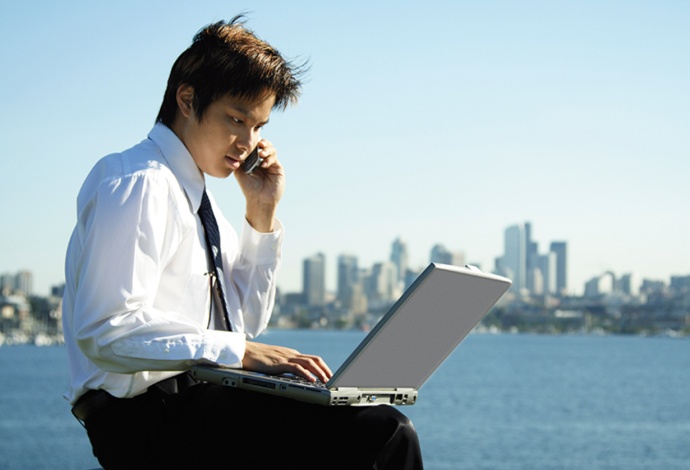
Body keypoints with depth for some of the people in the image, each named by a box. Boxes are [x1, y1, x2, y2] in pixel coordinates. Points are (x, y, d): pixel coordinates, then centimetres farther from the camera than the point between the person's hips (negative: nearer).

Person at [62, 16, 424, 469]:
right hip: (149, 419, -9)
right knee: (383, 433, -20)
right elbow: (107, 330, -21)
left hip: (197, 401, 9)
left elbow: (246, 321, 21)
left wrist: (262, 214, 11)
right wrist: (241, 352, -23)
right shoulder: (137, 182, -10)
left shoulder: (196, 192, 17)